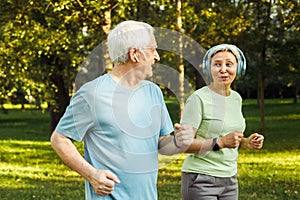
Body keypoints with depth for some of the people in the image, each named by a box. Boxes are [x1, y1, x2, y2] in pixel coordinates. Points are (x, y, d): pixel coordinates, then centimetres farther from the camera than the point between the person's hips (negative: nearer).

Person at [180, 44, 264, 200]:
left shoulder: (236, 98, 10)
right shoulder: (198, 99, -12)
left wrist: (246, 143, 1)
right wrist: (221, 142, -24)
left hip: (230, 179, 7)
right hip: (201, 180, -7)